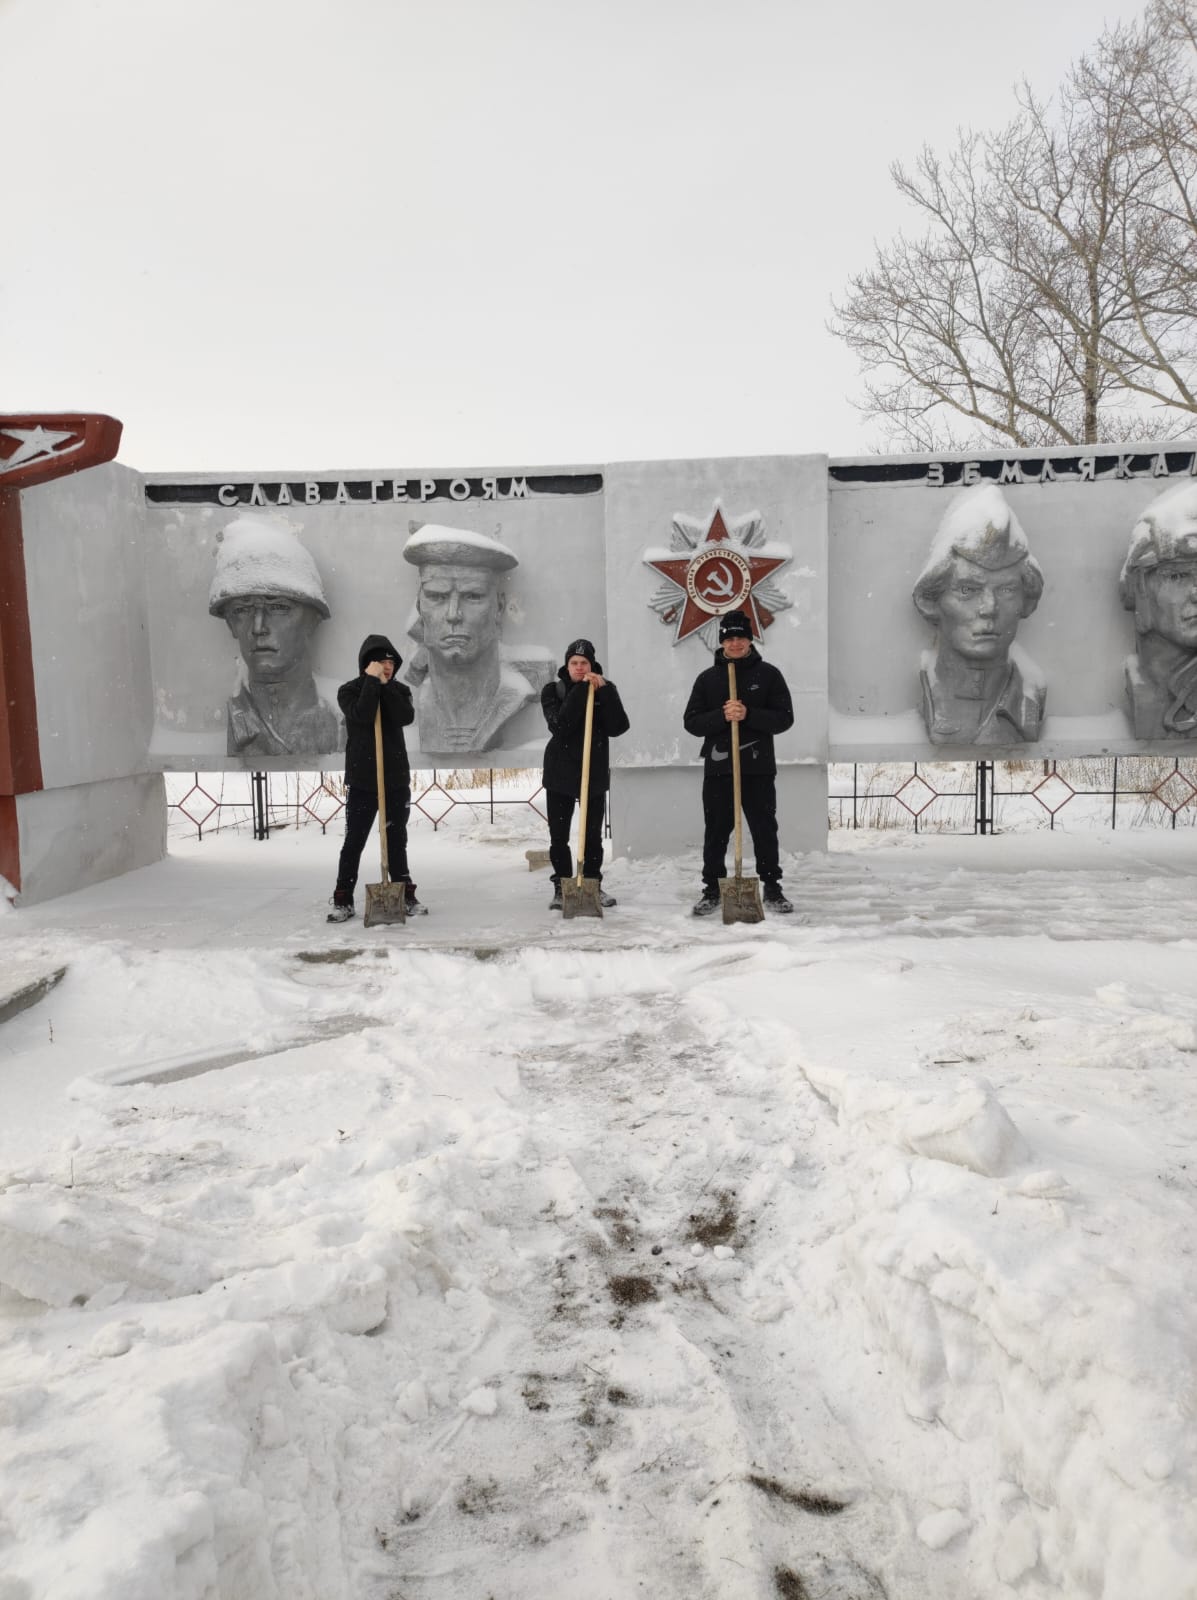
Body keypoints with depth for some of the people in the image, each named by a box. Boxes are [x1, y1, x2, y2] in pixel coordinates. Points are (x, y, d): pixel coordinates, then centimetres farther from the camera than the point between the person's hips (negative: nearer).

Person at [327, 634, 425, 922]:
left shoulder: (399, 690, 8)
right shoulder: (349, 690, -2)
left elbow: (406, 717, -13)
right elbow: (362, 716, -22)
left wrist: (386, 685, -14)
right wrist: (372, 681, -18)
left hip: (397, 778, 3)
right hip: (361, 779, -3)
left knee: (397, 840, 11)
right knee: (354, 841, 0)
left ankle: (406, 896, 19)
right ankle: (343, 900, 7)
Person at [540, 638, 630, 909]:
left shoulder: (605, 689, 1)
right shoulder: (553, 690, -3)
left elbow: (618, 728, -12)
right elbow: (559, 726, -21)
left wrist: (604, 691, -20)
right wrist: (581, 690, -24)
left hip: (595, 773, 1)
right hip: (560, 773, -1)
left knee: (593, 836, 9)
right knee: (558, 837, 3)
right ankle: (561, 888, 15)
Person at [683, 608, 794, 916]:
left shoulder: (768, 674, 4)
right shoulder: (707, 678, 8)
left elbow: (785, 718, -2)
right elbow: (691, 721, 2)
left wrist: (748, 715, -17)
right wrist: (722, 716, -15)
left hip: (759, 768, -1)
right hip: (718, 768, 1)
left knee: (765, 830, 6)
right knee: (715, 832, 5)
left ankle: (772, 888, 18)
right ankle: (712, 890, 16)